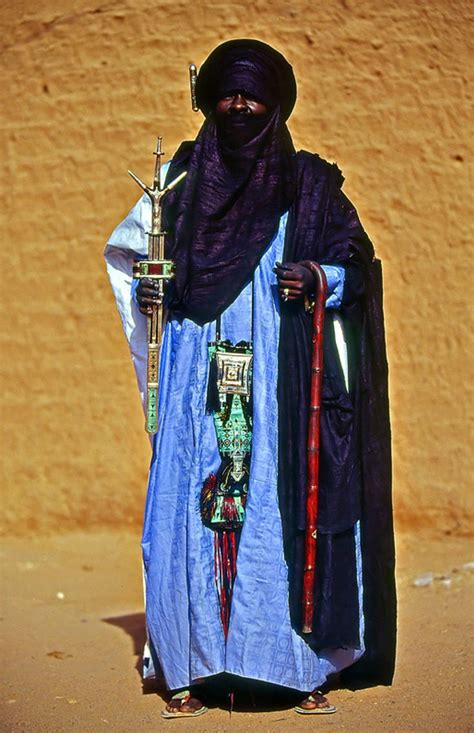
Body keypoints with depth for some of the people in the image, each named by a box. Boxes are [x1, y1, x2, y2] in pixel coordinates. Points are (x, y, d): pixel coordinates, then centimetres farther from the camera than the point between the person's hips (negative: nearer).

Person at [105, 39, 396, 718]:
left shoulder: (309, 183, 7)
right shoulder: (183, 177, 12)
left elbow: (358, 265, 7)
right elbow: (125, 249, 23)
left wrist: (317, 279, -13)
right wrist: (144, 290, 3)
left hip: (279, 380, -1)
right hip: (199, 382, 1)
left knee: (285, 508, -6)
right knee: (190, 511, -4)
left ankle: (306, 669, 2)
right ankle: (190, 671, 2)